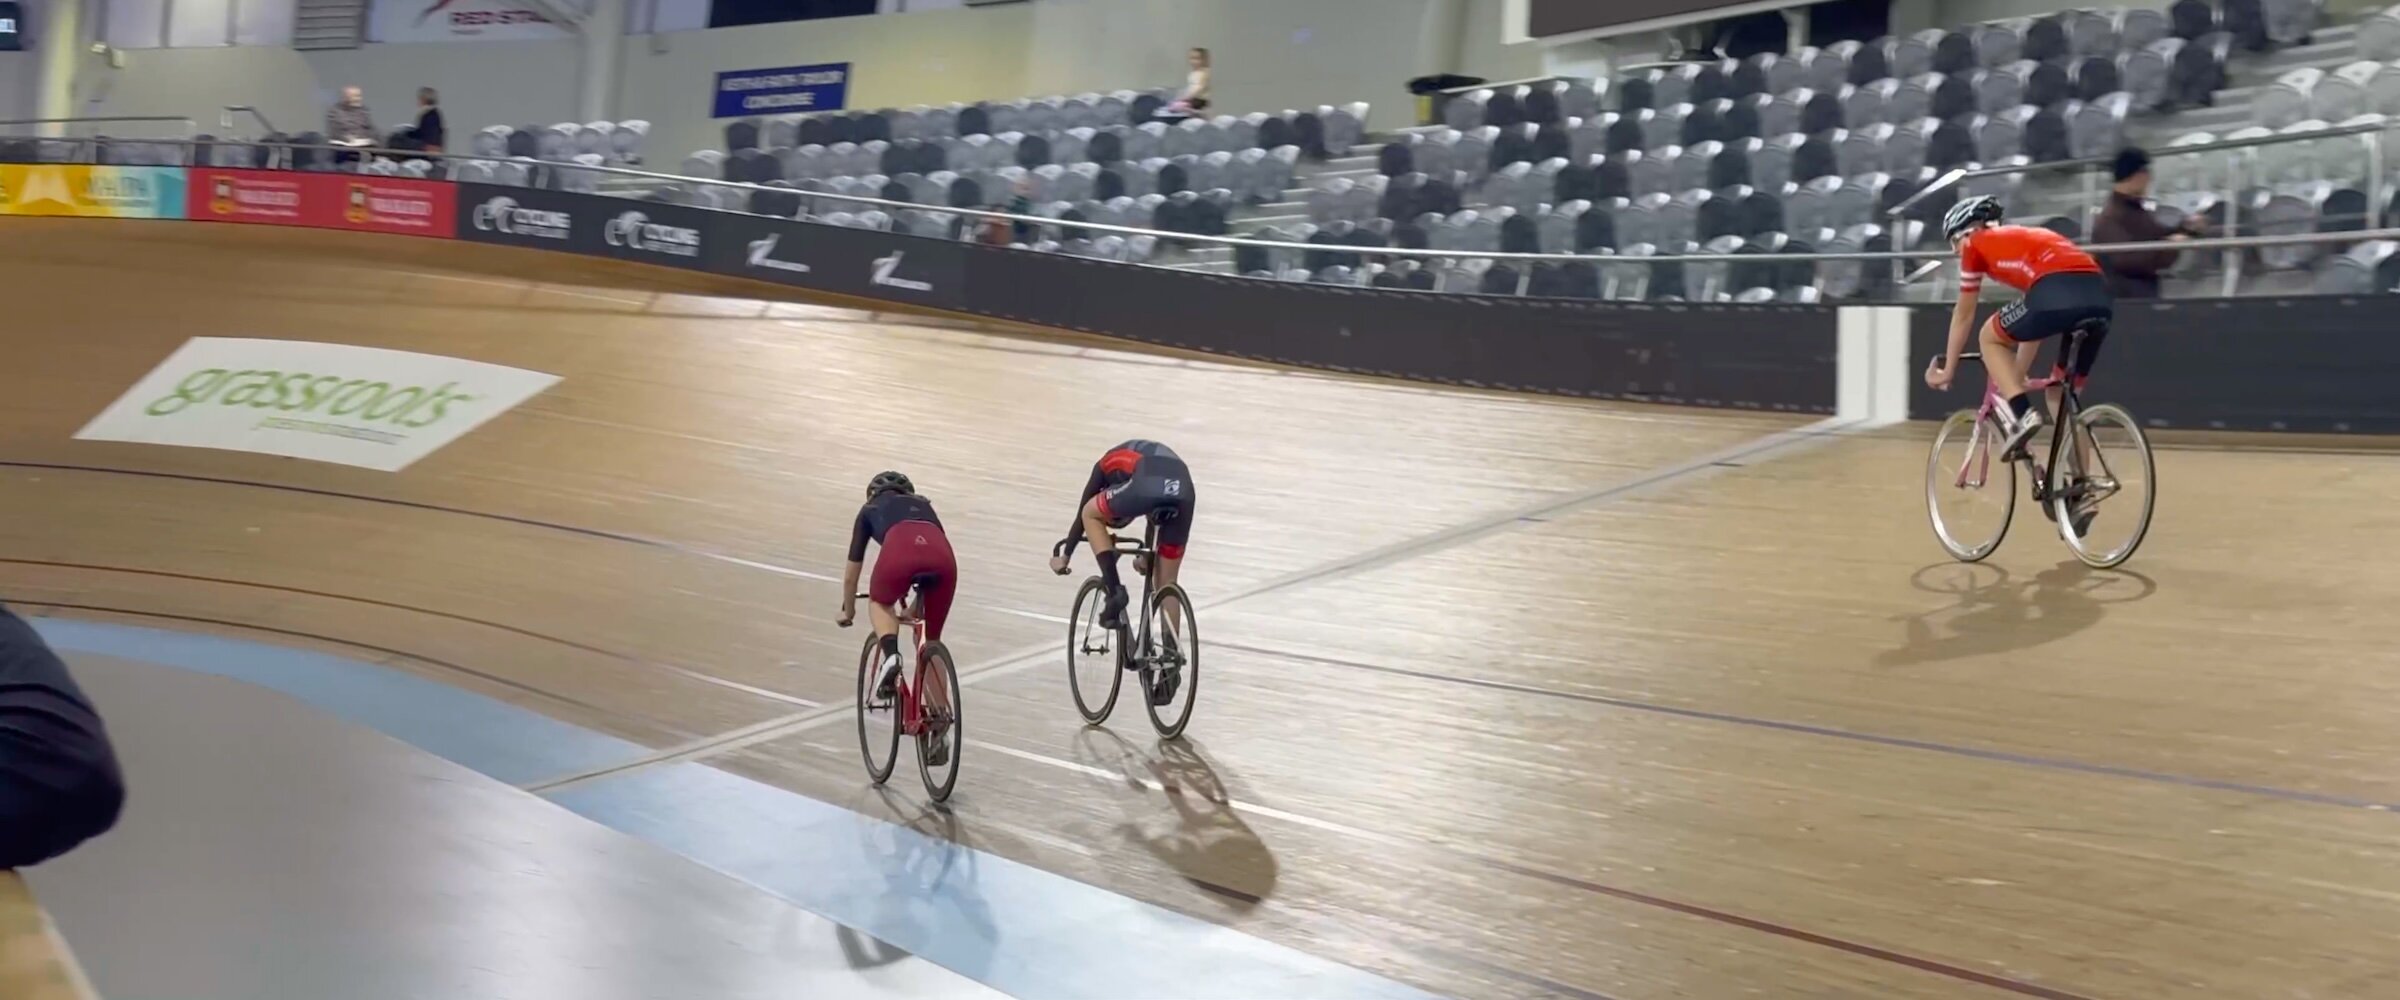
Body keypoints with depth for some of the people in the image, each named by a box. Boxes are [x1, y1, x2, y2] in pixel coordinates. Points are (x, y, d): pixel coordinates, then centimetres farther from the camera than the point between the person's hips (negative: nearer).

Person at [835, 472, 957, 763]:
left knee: (881, 603, 33)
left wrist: (848, 611, 59)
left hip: (900, 551, -2)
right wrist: (917, 605, 66)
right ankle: (939, 728, 18)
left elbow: (851, 573, 42)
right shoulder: (923, 505, 42)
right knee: (930, 641, 22)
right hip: (943, 557, 3)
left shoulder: (870, 510, 36)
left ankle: (890, 656, 3)